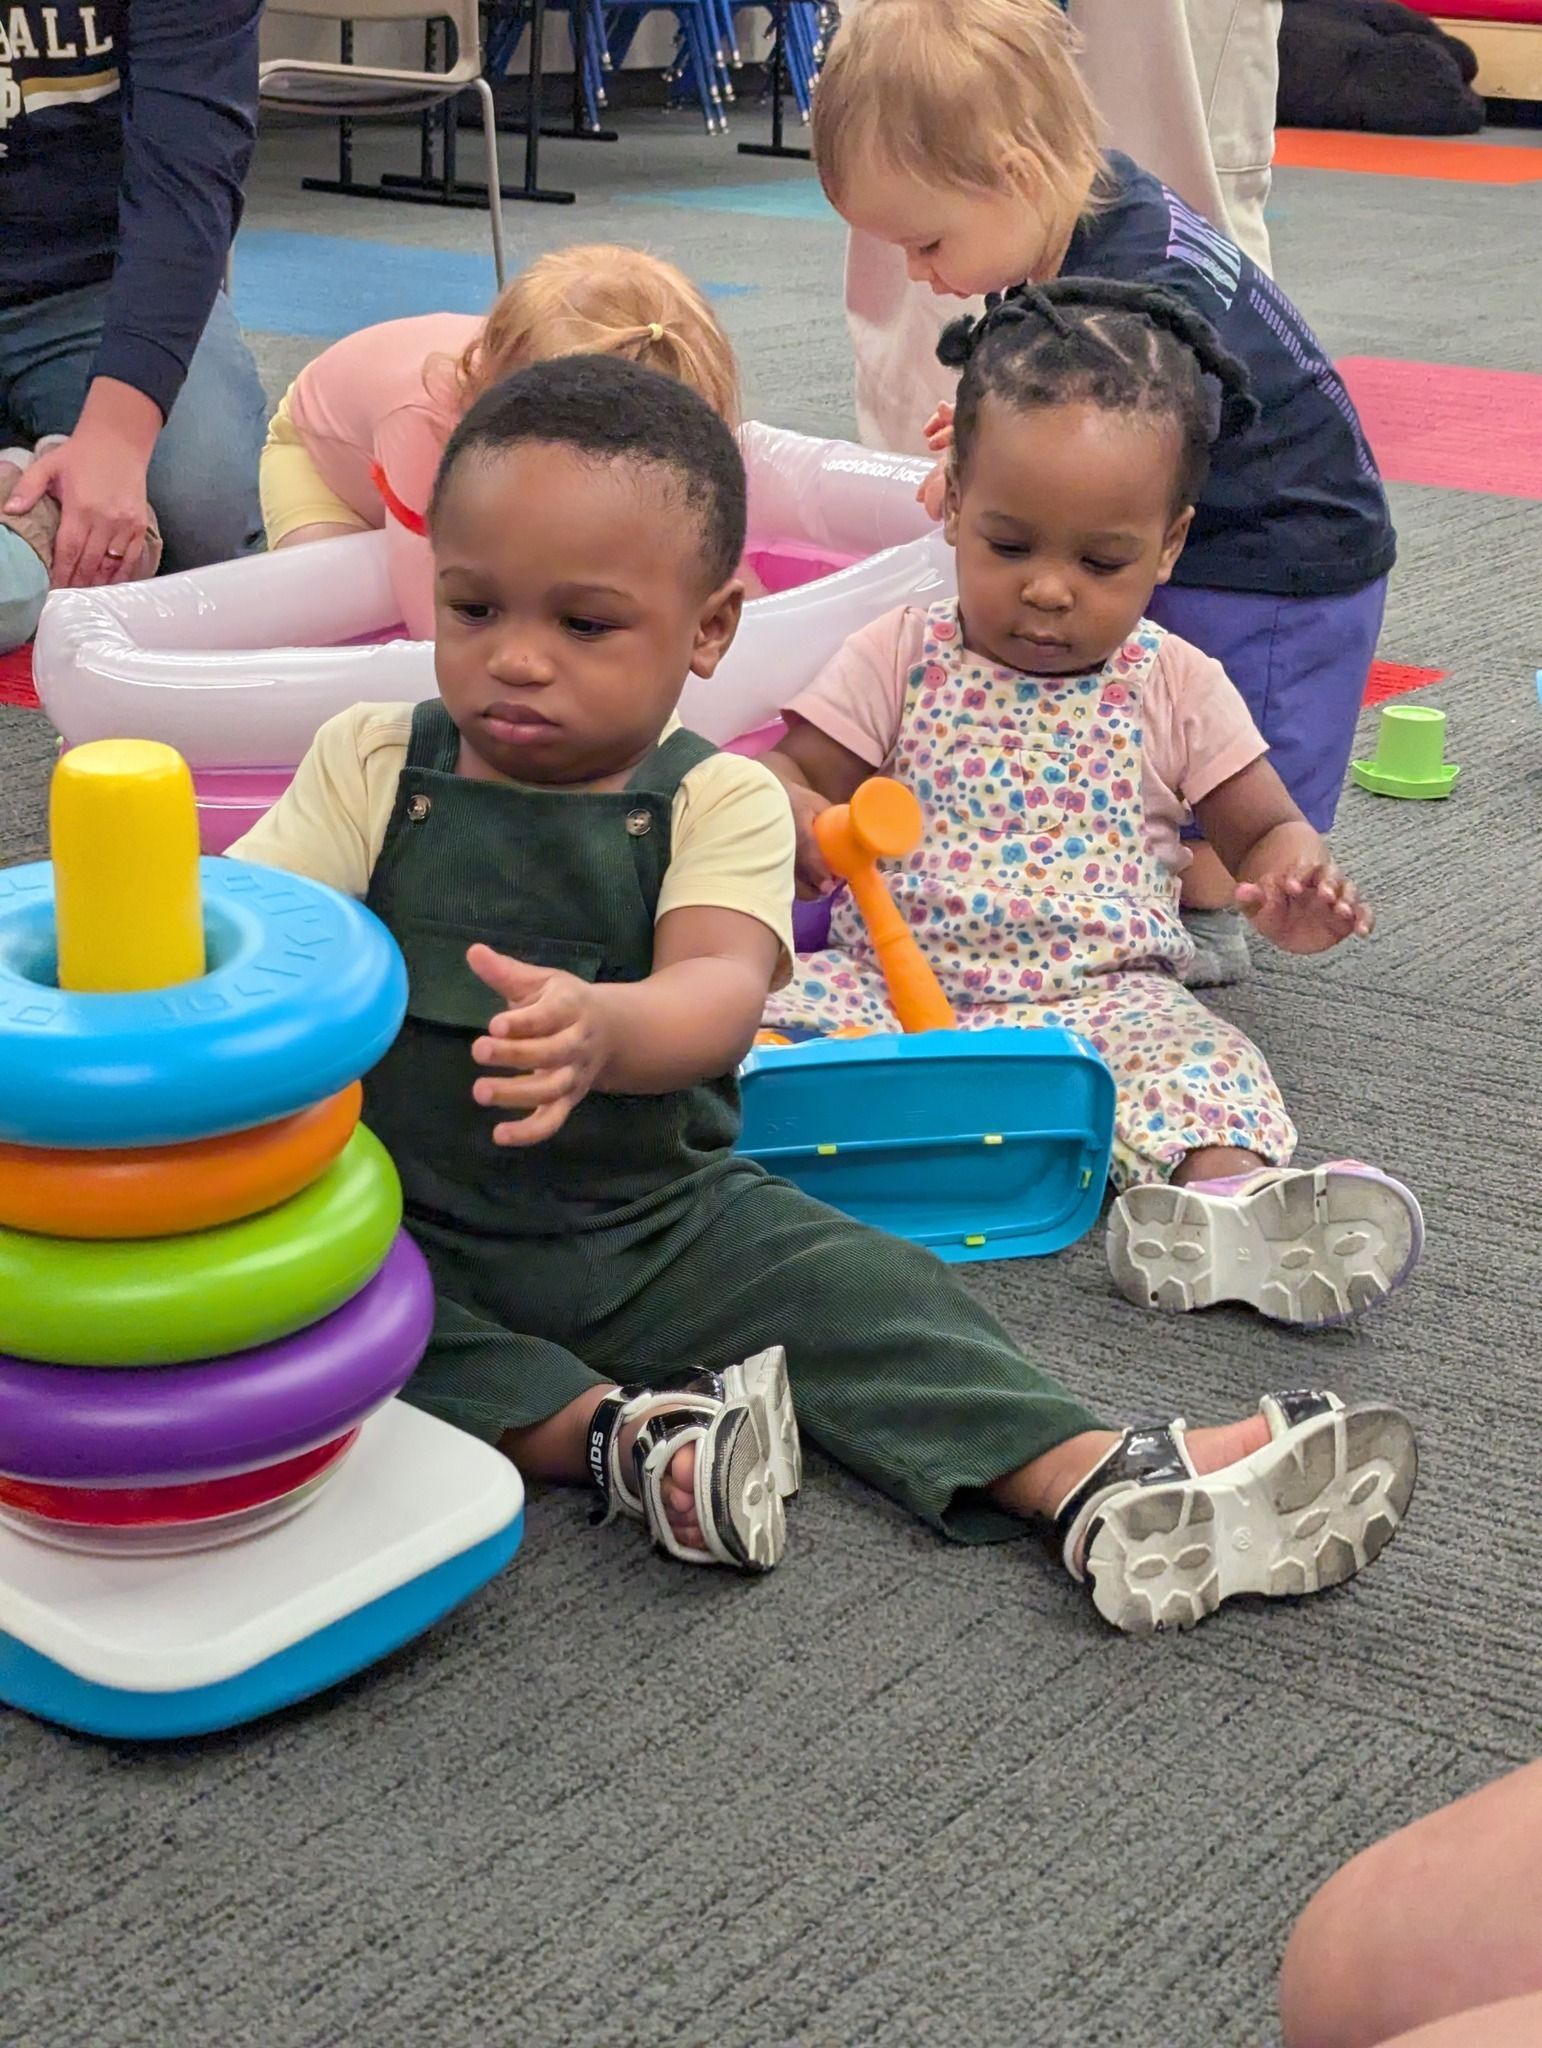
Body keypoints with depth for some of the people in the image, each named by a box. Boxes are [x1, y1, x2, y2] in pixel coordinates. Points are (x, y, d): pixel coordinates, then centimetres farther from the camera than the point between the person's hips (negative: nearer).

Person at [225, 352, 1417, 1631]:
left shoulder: (716, 803, -6)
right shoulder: (373, 765, -1)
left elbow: (718, 991, -24)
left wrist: (602, 1027, -48)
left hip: (659, 1222, 0)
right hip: (403, 1225, 0)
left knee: (856, 1287, -18)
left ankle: (1105, 1487, -25)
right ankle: (607, 1433, -32)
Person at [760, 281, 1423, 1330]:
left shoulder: (1175, 688, 6)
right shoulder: (900, 660, 5)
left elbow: (1267, 830, 12)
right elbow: (791, 776, 6)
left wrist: (1295, 893, -13)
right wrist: (798, 825, -20)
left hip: (1101, 1000, -1)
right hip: (892, 983, 2)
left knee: (1198, 1056, -32)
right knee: (771, 1001, -26)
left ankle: (1225, 1197, -57)